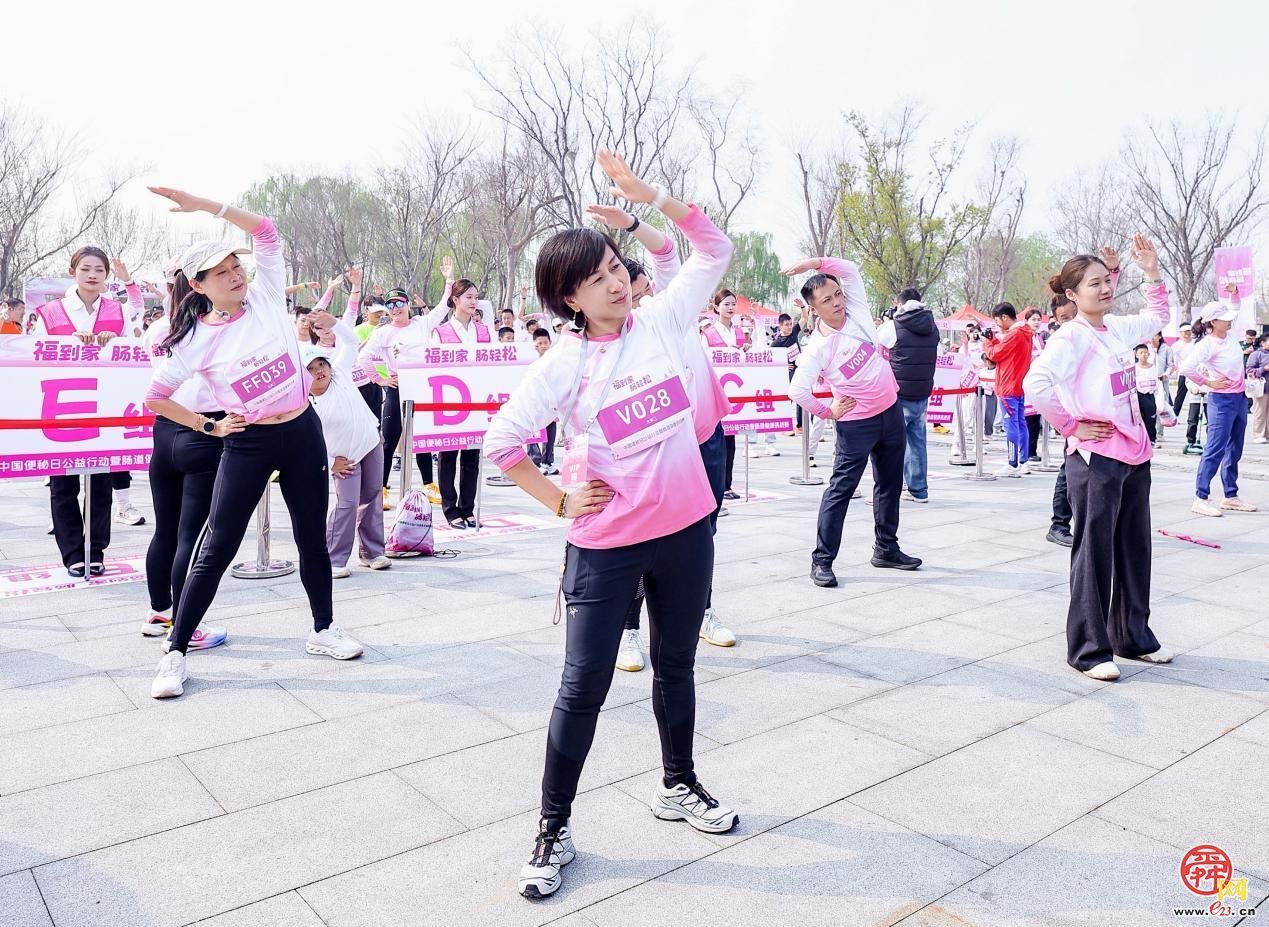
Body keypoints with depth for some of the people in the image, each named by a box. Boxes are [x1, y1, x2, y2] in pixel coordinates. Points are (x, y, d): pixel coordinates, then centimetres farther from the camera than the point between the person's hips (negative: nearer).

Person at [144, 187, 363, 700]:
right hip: (247, 444, -2)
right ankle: (175, 651, 10)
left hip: (303, 433, 3)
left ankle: (323, 630, 28)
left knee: (313, 539, 12)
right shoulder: (196, 339, -7)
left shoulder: (266, 297, -2)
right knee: (217, 547, -2)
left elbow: (264, 230, -7)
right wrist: (209, 426, 1)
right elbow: (155, 398, 1)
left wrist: (204, 204, -13)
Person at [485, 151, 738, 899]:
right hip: (605, 545, -3)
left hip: (686, 529, 4)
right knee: (585, 685, 4)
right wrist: (560, 502, -5)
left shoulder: (662, 321, -2)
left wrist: (645, 194, -8)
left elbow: (715, 247, 2)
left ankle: (679, 786, 41)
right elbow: (501, 441, -6)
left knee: (676, 664, 19)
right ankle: (554, 830, 20)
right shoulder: (564, 366, -10)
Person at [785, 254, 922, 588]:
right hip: (856, 423, -6)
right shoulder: (818, 348, -19)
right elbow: (797, 391, -22)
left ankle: (886, 549, 29)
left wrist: (815, 262, -16)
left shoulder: (856, 314, -4)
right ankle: (822, 561, 1)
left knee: (890, 484, 15)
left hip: (891, 411, 7)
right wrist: (828, 412, -12)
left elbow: (850, 270, -3)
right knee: (841, 489, -5)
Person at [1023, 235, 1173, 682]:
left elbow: (1158, 318, 32)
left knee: (1135, 548, 16)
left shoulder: (1118, 328, 11)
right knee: (1094, 552, -1)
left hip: (1134, 455, 8)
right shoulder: (1070, 337, -13)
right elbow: (1035, 384, -27)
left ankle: (1133, 636, 31)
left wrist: (1152, 273, 21)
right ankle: (1089, 649, 10)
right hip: (1095, 459, -8)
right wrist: (1071, 427, -18)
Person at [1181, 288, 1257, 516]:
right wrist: (1208, 382, -16)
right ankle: (1201, 499, -7)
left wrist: (1234, 291, 6)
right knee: (1215, 450, -10)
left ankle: (1230, 497, 20)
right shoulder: (1207, 344, -17)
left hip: (1240, 398, 8)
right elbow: (1186, 368, -27)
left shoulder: (1227, 334, 6)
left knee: (1234, 451, 12)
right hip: (1222, 401, -8)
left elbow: (1235, 306, 24)